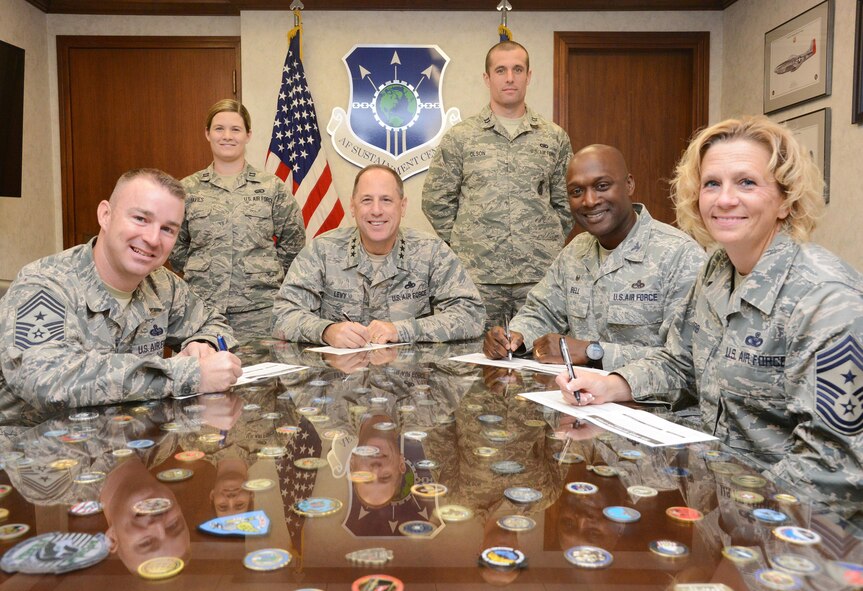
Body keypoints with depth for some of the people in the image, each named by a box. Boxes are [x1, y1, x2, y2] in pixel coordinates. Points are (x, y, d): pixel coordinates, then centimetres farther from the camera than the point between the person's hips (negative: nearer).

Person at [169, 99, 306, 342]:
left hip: (259, 308, -1)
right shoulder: (188, 189, 7)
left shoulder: (272, 187, 4)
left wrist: (266, 273, 5)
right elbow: (175, 249, 14)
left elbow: (293, 245, 8)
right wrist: (200, 274, 7)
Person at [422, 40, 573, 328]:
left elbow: (565, 202, 14)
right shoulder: (459, 137, 3)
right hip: (477, 275, -1)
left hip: (540, 274, 2)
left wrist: (548, 242, 7)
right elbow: (435, 200, 6)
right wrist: (464, 241, 2)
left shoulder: (555, 138, 9)